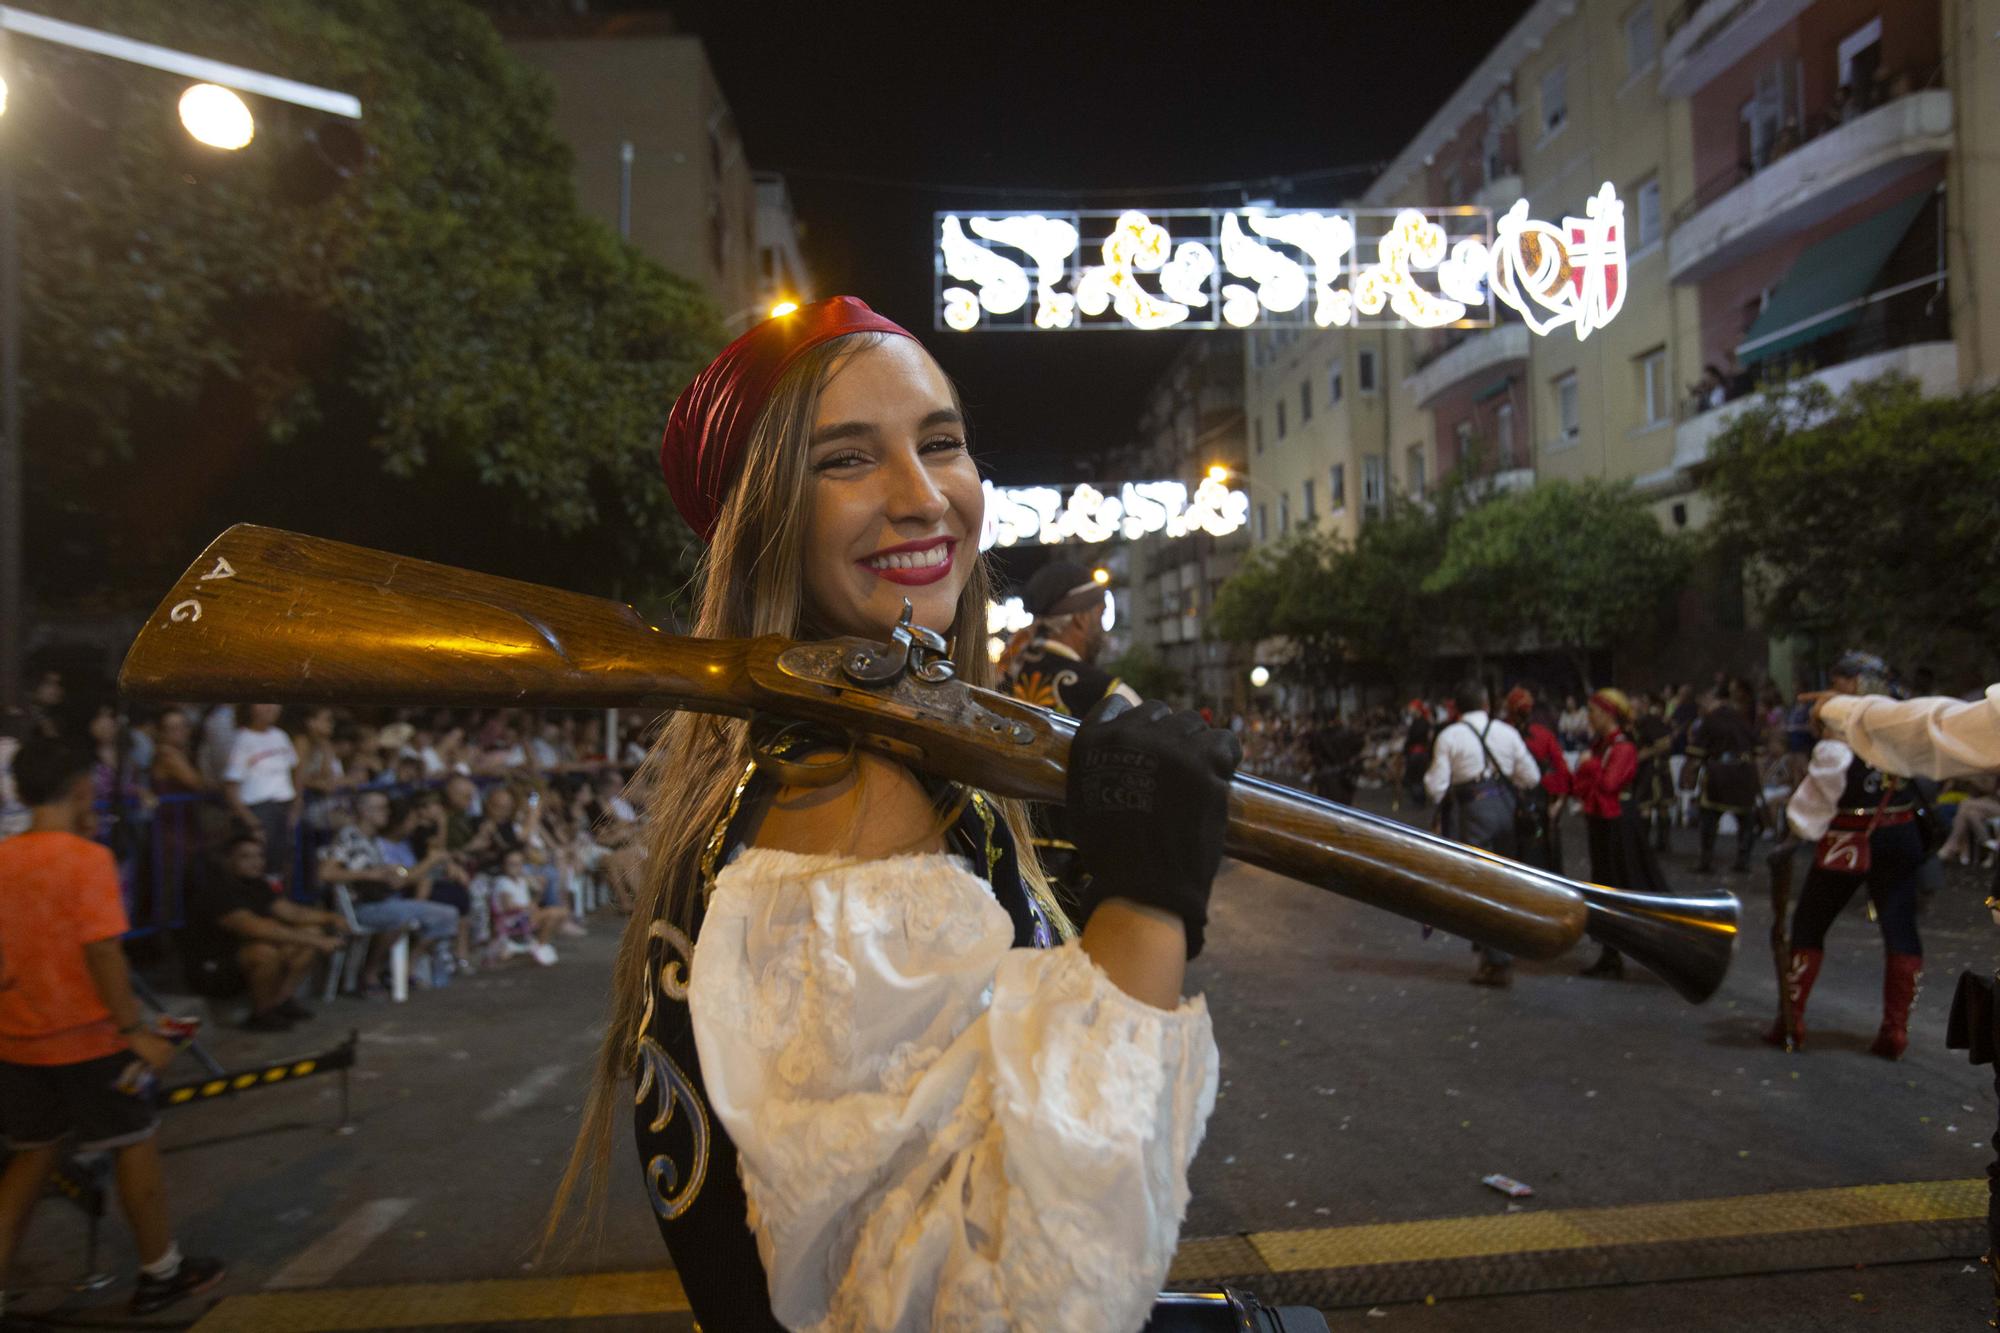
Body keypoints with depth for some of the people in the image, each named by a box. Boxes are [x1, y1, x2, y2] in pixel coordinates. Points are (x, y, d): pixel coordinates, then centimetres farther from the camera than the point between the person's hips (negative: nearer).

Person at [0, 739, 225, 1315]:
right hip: (87, 1037, -6)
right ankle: (160, 1273, 22)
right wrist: (135, 1030, -18)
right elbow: (101, 952, -21)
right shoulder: (87, 857, -17)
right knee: (134, 1146, 9)